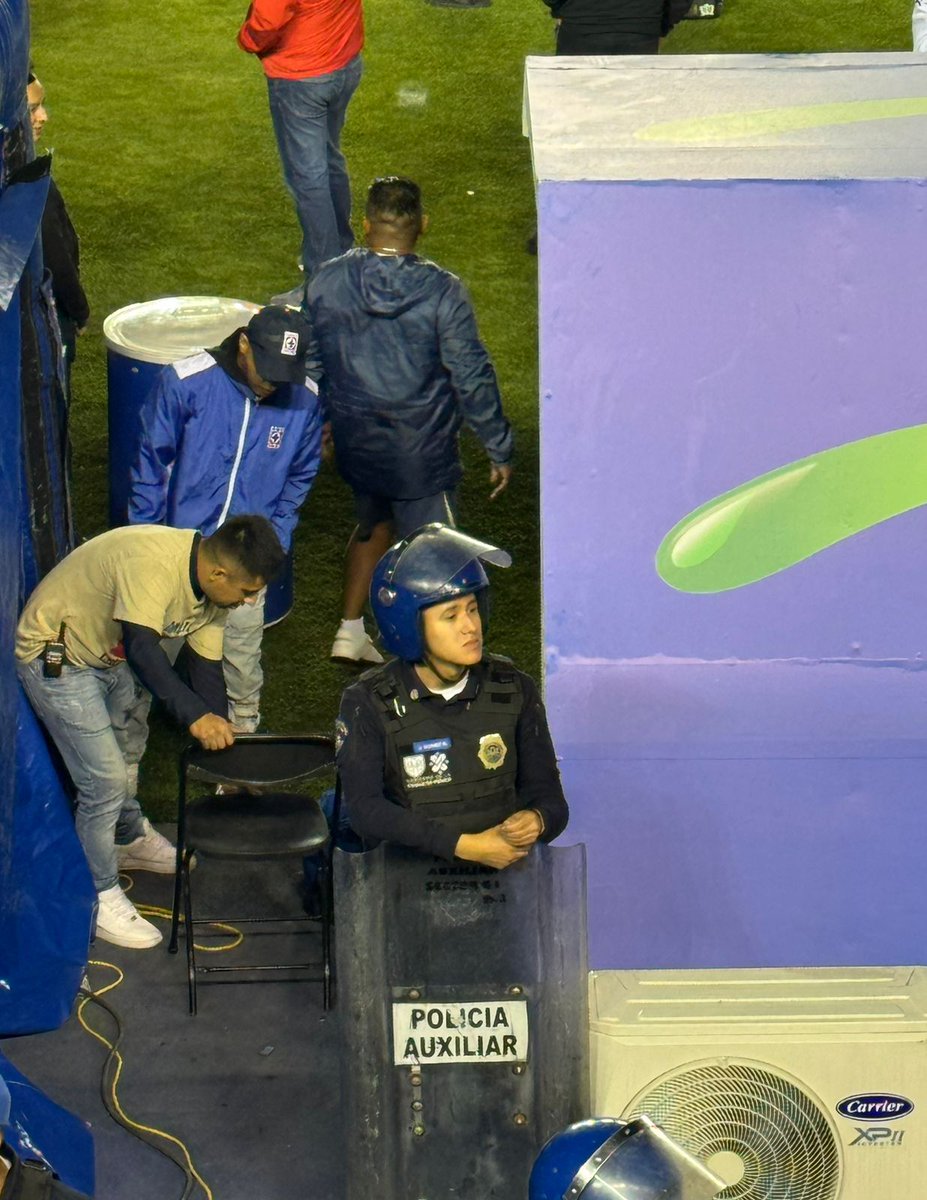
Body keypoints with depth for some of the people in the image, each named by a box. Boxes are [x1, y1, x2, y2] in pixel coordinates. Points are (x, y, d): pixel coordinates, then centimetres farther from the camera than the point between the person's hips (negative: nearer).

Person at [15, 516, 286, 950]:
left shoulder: (210, 586, -9)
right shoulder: (152, 564, -37)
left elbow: (205, 668, -3)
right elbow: (142, 650, -46)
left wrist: (220, 738, -10)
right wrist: (195, 715, -52)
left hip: (109, 652, 9)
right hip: (55, 659, -9)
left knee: (128, 751, 27)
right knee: (105, 782, -9)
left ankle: (131, 840, 52)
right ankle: (99, 897, 8)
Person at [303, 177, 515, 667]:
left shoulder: (324, 283, -8)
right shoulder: (442, 293, -19)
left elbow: (309, 365, 4)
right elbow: (472, 378, -14)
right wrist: (499, 448, -2)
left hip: (355, 443, 5)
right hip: (420, 456, -5)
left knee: (373, 524, 30)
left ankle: (350, 633, 36)